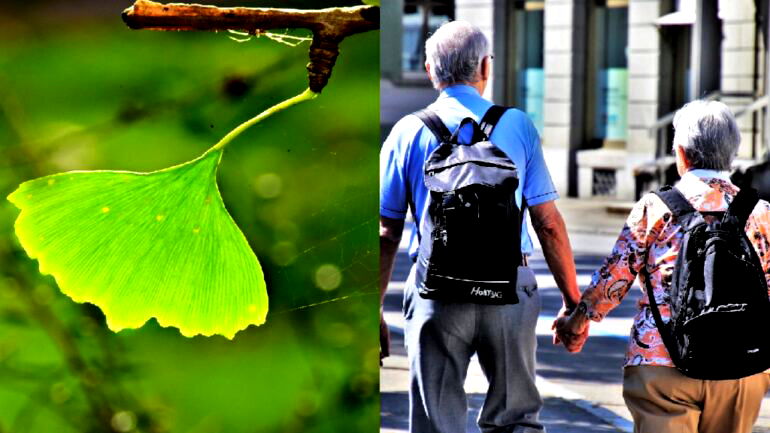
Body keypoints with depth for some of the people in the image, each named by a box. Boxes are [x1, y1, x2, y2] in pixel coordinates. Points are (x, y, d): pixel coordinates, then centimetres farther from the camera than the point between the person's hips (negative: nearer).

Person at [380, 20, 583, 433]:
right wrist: (573, 300, 8)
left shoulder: (408, 132, 4)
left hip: (438, 291, 0)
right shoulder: (518, 125, 4)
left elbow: (386, 234, 2)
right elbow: (549, 224, 2)